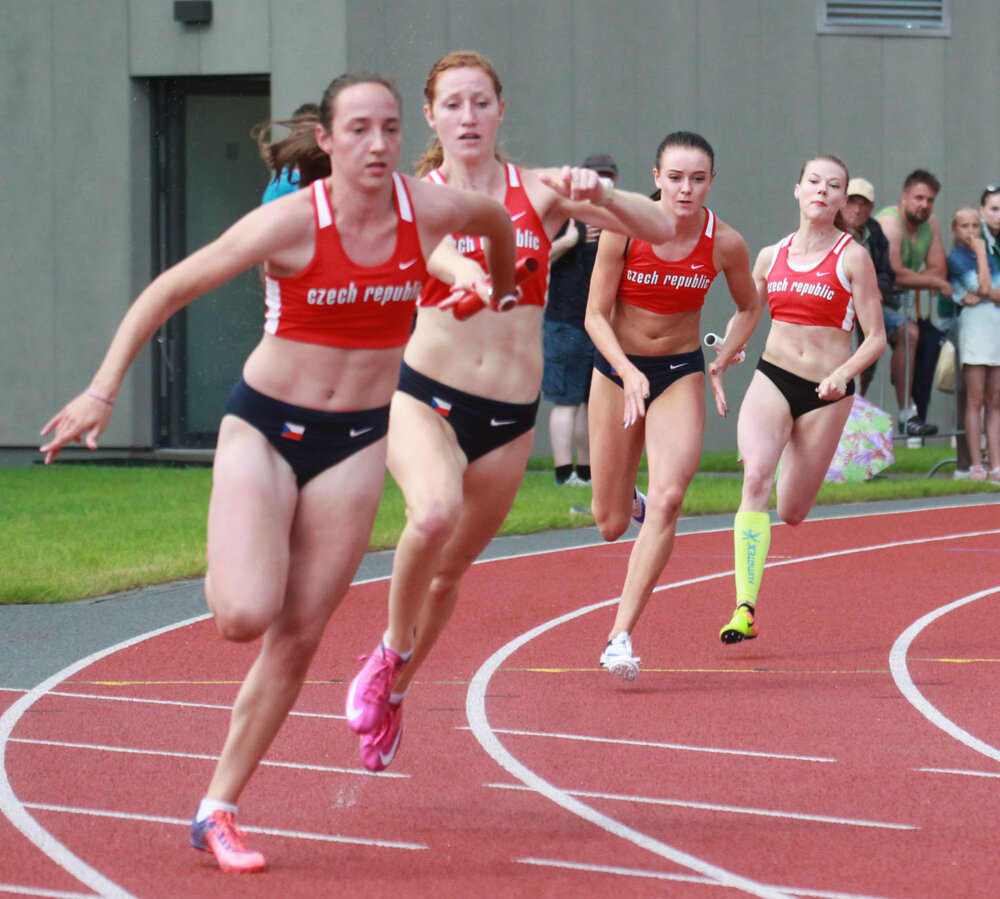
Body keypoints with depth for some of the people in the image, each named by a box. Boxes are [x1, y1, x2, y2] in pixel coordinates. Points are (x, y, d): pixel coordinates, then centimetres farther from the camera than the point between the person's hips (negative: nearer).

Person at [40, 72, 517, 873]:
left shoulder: (432, 211, -9)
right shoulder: (290, 223, -19)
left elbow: (497, 220, 16)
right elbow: (168, 293, -12)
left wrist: (503, 291, 33)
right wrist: (102, 394, -17)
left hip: (354, 443, 3)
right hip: (265, 425, -3)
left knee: (298, 639, 0)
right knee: (244, 618, -21)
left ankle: (217, 811, 10)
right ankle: (228, 569, 17)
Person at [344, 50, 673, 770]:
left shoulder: (539, 192, 1)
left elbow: (662, 230, -2)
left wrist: (599, 196, -22)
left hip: (509, 416, 3)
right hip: (424, 394, -3)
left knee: (451, 570, 13)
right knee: (436, 511, -33)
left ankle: (394, 692, 39)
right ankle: (391, 653, -8)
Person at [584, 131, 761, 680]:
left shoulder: (725, 243, -11)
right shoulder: (624, 229, -16)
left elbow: (749, 308, 9)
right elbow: (596, 315, -11)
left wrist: (720, 366, -2)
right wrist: (628, 372, -25)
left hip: (681, 373, 0)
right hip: (618, 368, 0)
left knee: (667, 499, -22)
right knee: (610, 525, 6)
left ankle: (622, 636, -20)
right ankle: (630, 503, 47)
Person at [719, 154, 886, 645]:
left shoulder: (852, 257, -4)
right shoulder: (771, 256, 7)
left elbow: (876, 338, -4)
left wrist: (843, 374, -21)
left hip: (826, 393, -2)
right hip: (771, 380, 2)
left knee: (791, 512, 7)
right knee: (756, 477, -26)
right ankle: (745, 608, -29)